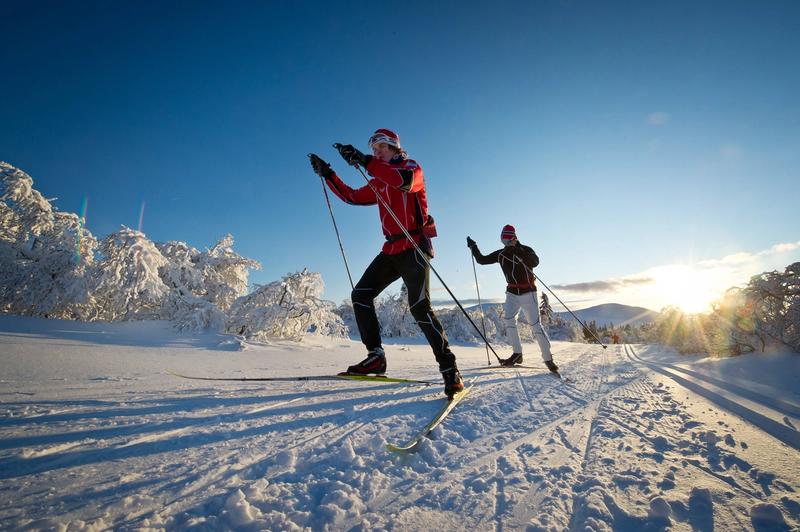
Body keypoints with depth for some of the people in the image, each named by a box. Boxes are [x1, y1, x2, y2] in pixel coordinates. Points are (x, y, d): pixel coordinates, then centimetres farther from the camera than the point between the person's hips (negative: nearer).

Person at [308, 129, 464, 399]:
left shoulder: (411, 166, 1)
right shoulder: (379, 183, 23)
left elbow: (405, 181, -24)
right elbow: (352, 196, 24)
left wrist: (365, 161, -29)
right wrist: (327, 174, 17)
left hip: (414, 246, -8)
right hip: (391, 249, 8)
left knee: (419, 307, -18)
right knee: (360, 294, -2)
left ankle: (449, 370, -10)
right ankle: (376, 356, 0)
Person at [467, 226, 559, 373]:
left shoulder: (526, 250, -11)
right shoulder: (500, 254, 2)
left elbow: (535, 262, -31)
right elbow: (482, 260, 7)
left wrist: (519, 253, -44)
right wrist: (473, 248, -2)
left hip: (528, 293, -4)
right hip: (512, 293, 4)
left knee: (536, 325, -7)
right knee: (509, 320, -12)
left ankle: (548, 359, 2)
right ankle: (517, 354, -1)